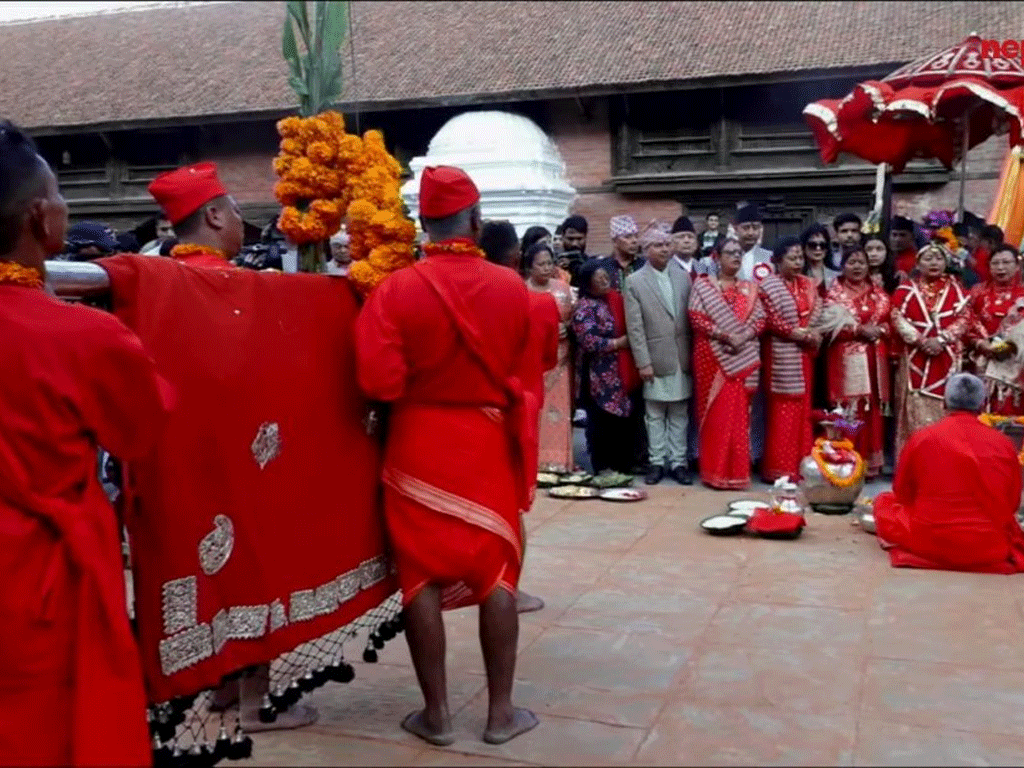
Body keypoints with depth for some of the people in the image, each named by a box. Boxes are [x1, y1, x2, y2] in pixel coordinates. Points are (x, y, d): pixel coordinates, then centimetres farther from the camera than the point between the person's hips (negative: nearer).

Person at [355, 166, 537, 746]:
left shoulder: (396, 289, -12)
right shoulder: (512, 288, -7)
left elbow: (379, 382, -16)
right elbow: (524, 375, 4)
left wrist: (418, 384, 3)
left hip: (419, 446, -1)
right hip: (490, 444, 1)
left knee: (422, 575, 9)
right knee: (496, 572, 11)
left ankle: (436, 713, 16)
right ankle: (501, 711, 18)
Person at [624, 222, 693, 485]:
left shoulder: (683, 277, 8)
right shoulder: (634, 282, -3)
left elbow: (692, 318, 7)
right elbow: (635, 327, -7)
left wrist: (693, 355, 2)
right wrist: (643, 362, -12)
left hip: (682, 359, 3)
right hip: (655, 360, -3)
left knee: (679, 414, 8)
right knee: (654, 415, 6)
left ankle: (678, 462, 14)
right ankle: (656, 462, 13)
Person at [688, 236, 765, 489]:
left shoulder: (749, 288, 13)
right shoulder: (702, 284, 2)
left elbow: (760, 319, 5)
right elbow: (696, 318, -8)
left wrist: (743, 337, -13)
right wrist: (722, 335, -17)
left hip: (743, 358, 3)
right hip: (712, 356, -3)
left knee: (739, 414, 3)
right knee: (716, 413, -1)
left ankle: (737, 470, 10)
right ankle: (716, 471, 6)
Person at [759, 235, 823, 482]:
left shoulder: (808, 284, 12)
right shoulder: (769, 286, -7)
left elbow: (817, 314, 9)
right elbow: (770, 321, -14)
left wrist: (812, 334, -10)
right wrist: (798, 333, -17)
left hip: (804, 354, 6)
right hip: (782, 355, -6)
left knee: (803, 409, 9)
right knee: (783, 411, -4)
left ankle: (802, 465, 16)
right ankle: (779, 468, 1)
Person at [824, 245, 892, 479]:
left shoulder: (878, 293, 15)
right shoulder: (835, 292, 2)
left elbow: (891, 320, 13)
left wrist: (879, 330, -8)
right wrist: (861, 331, -15)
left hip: (875, 359, 4)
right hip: (847, 358, -4)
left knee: (873, 410, 5)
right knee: (849, 410, -7)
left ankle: (871, 464, 11)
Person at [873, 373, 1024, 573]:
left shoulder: (922, 437, -4)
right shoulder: (1004, 443, 0)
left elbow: (902, 493, 9)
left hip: (929, 543, -2)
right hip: (991, 550, 2)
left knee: (884, 501, 22)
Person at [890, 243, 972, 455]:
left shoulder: (954, 287, 9)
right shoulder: (906, 288, 6)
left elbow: (964, 318, 1)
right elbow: (898, 318, -3)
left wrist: (941, 339, -13)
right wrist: (920, 340, -14)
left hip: (947, 358, 1)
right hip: (915, 357, -1)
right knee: (916, 409, -2)